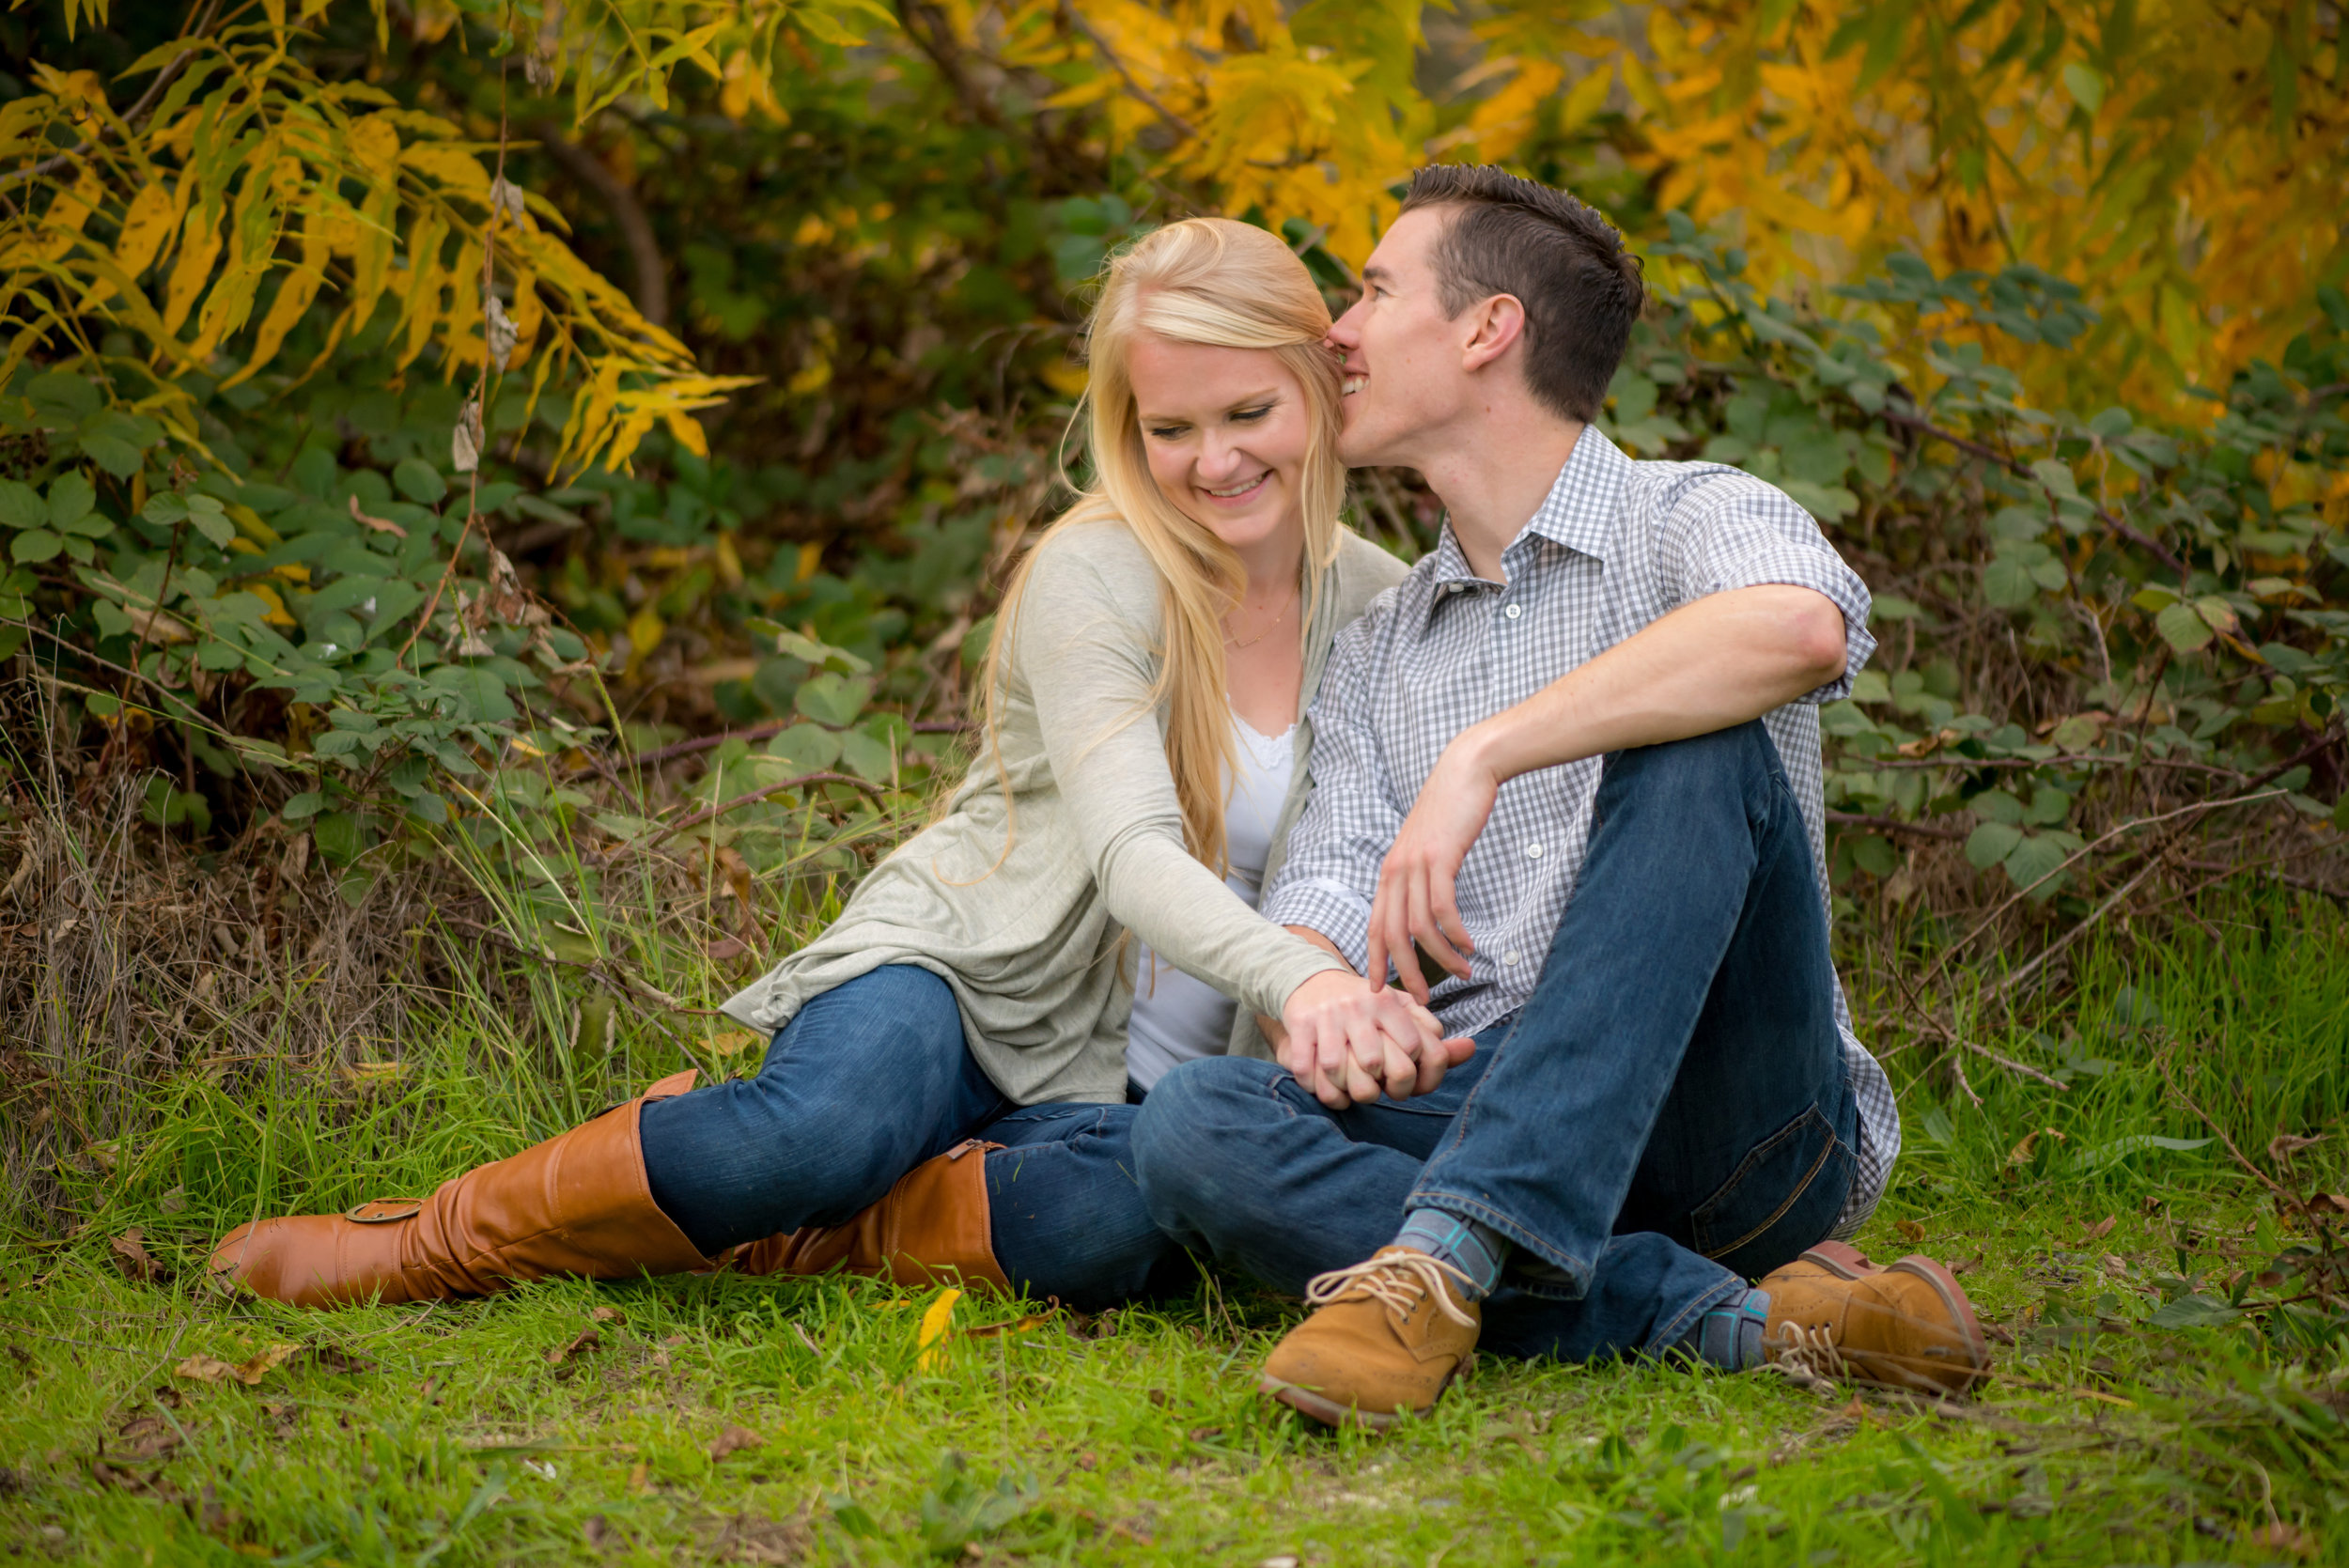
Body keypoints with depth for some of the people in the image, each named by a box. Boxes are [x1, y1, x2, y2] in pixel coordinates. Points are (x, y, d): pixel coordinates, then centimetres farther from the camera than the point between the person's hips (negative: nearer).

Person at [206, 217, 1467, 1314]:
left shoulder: (1376, 605, 4)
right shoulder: (1095, 577, -11)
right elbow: (1131, 855, -26)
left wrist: (1384, 1012, -14)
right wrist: (1297, 976, -44)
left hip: (1118, 1082, 3)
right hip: (958, 969, -3)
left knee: (1111, 1226, -37)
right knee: (829, 1126, -40)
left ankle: (738, 1225, -17)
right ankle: (429, 1244, -19)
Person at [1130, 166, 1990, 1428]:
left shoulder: (1690, 519, 2)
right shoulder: (1376, 655, 22)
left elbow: (1802, 627, -24)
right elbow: (1333, 882, 7)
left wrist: (1481, 754, -28)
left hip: (1740, 1130, -4)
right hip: (1484, 1118, 5)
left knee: (1697, 751, -28)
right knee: (1195, 1127, -23)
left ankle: (1450, 1255, -39)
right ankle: (1733, 1323, -28)